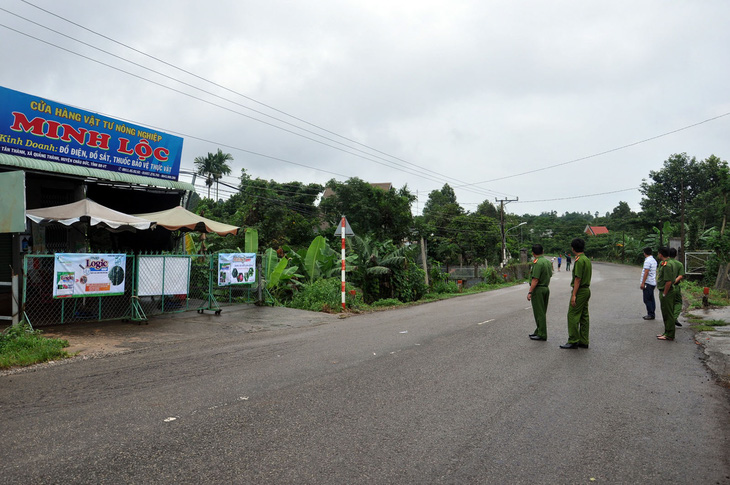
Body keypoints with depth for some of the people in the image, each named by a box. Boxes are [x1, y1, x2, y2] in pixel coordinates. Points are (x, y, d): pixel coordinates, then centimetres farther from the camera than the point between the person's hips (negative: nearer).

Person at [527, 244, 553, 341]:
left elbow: (535, 279, -22)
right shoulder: (548, 261, 9)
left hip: (538, 289, -9)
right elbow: (550, 275, 17)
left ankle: (542, 335, 0)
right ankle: (539, 331, 26)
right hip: (546, 288, 9)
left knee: (539, 313, -3)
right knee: (542, 312, 16)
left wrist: (530, 292, -20)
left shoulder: (537, 263, -19)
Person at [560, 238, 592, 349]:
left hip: (579, 291, -10)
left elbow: (578, 279, -20)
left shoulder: (579, 260, -17)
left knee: (573, 316, -5)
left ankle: (573, 341, -3)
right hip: (586, 290, 10)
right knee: (584, 316, 11)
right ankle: (584, 342, 15)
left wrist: (573, 295, -19)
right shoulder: (587, 259, 13)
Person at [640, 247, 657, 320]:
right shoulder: (654, 260, 15)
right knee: (651, 299, 13)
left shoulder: (647, 261, -15)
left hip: (648, 283, -10)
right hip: (653, 282, 10)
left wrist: (642, 283, -18)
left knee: (647, 299, -6)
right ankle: (652, 314, 17)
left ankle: (651, 314, -5)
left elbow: (646, 272, -20)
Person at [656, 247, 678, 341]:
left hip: (666, 292, -11)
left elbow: (668, 281, -24)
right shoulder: (663, 263, 13)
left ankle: (669, 335, 2)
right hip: (663, 292, 11)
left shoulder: (667, 265, -21)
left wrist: (664, 294, -20)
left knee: (668, 314, -4)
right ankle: (667, 332, 26)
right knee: (666, 313, 17)